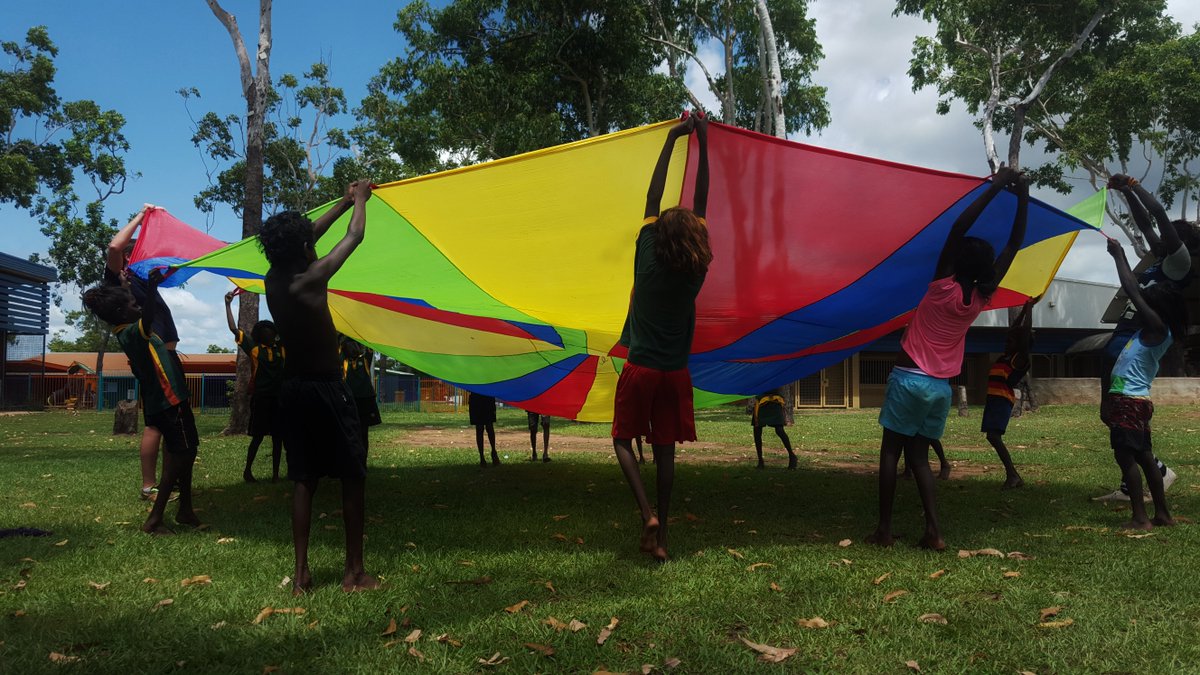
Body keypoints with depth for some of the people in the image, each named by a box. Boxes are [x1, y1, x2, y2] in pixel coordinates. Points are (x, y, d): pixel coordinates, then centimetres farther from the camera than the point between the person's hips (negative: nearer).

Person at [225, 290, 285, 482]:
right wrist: (228, 305, -10)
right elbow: (233, 329, -6)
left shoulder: (282, 348, 8)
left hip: (279, 397, 3)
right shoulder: (254, 348, 0)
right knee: (258, 436, 2)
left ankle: (275, 473, 13)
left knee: (277, 437, 6)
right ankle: (247, 470, 19)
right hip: (260, 397, -3)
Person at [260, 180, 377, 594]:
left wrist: (343, 203, 26)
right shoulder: (312, 278, -16)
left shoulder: (273, 279, 2)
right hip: (326, 388, -7)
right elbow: (355, 236, -4)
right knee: (352, 476, 3)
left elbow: (307, 238, 18)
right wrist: (360, 199, 15)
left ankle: (301, 574, 11)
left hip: (292, 388, 7)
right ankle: (355, 571, 7)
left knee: (303, 479, 10)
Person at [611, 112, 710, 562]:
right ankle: (660, 537, 10)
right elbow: (700, 204, 2)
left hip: (641, 369, -2)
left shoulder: (647, 257, -10)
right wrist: (703, 144, 7)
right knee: (665, 451, 8)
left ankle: (647, 513, -9)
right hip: (676, 373, 3)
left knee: (623, 440, 11)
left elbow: (653, 197, -3)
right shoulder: (697, 269, -4)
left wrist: (671, 140, 4)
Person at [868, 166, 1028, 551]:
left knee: (891, 452, 2)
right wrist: (1022, 197, 5)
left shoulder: (943, 287, -10)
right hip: (941, 387, 4)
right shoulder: (981, 297, 0)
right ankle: (933, 531, -1)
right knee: (918, 455, 11)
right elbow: (1014, 246, 6)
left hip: (909, 379, -4)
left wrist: (996, 186, -11)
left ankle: (884, 529, 0)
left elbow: (959, 227, -14)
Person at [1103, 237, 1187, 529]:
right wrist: (1120, 256, 20)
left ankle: (1140, 518, -6)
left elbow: (1132, 291, -14)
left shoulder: (1157, 328, -12)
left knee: (1126, 458, -7)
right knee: (1144, 457, 13)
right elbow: (1136, 292, 20)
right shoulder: (1151, 330, 11)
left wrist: (1118, 256, -5)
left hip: (1129, 402, -9)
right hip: (1132, 401, 9)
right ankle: (1162, 514, 20)